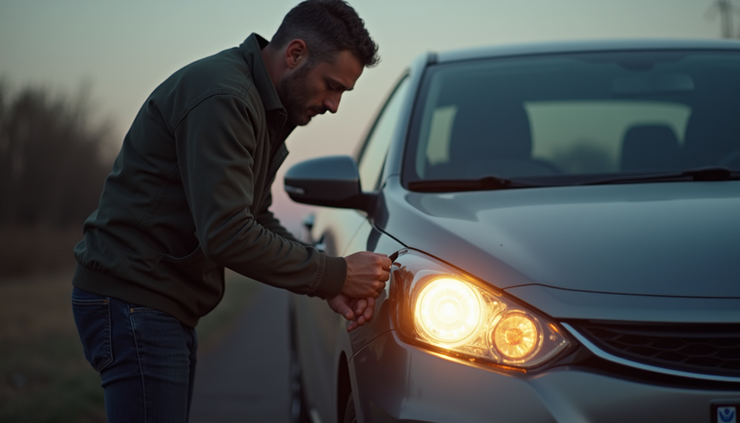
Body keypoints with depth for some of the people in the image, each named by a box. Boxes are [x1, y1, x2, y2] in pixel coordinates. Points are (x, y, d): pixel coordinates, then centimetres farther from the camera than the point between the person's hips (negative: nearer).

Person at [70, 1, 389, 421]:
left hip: (171, 308, 11)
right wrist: (336, 274, -18)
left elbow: (257, 219, 16)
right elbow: (226, 236, -26)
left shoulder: (264, 110, 13)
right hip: (133, 303, -11)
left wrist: (331, 284, 1)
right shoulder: (220, 97, -21)